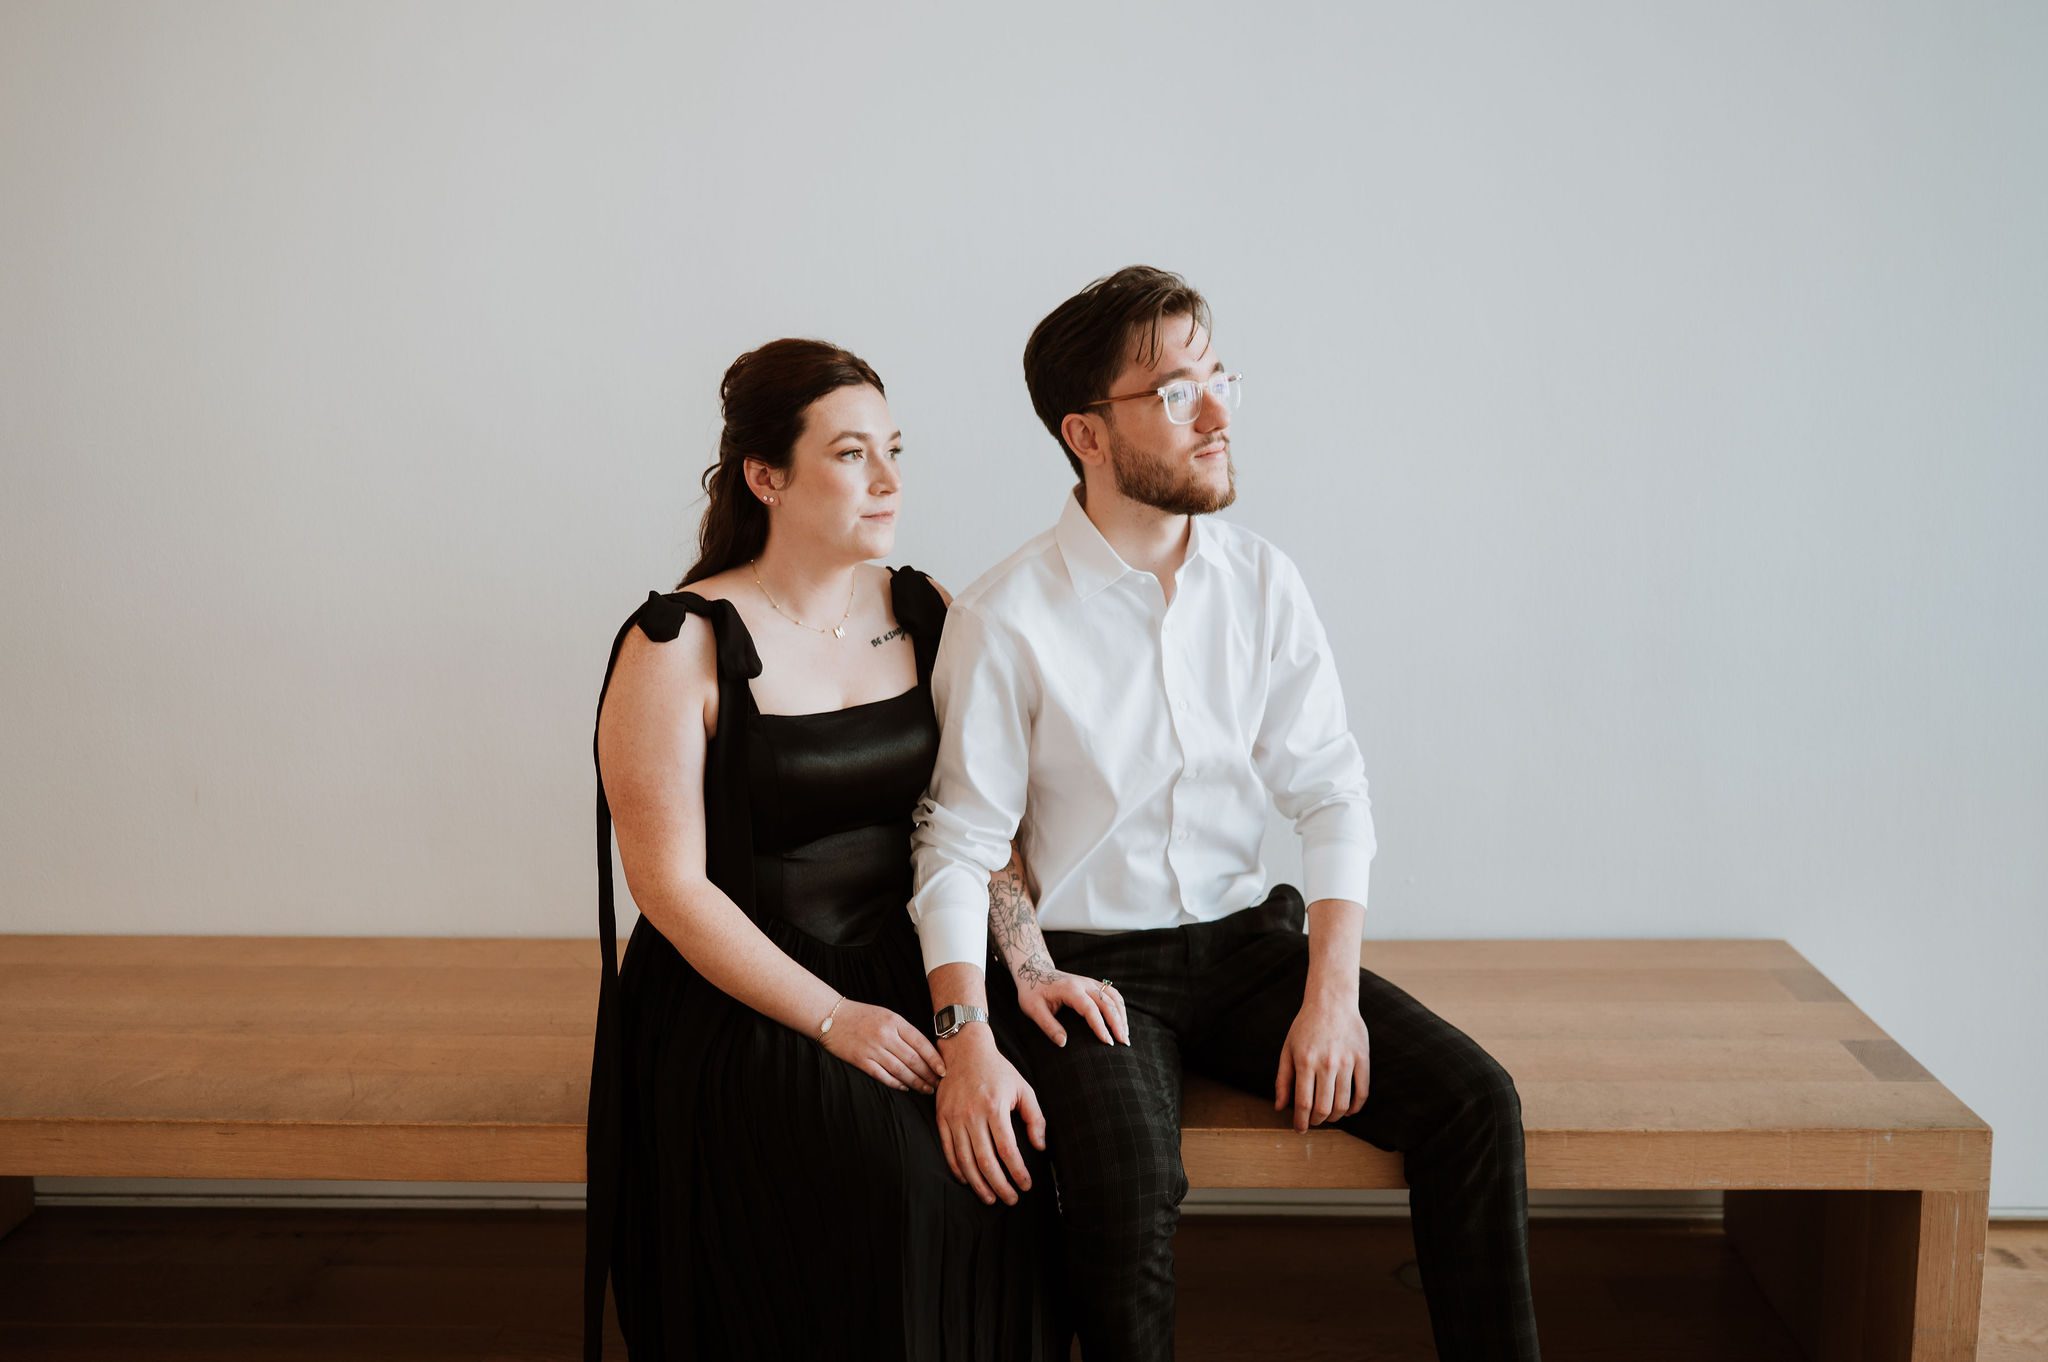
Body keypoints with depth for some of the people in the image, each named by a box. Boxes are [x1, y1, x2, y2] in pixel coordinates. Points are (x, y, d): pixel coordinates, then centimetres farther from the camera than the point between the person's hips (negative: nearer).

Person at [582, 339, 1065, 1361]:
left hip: (908, 977, 5)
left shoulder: (924, 615, 8)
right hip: (738, 1002, -4)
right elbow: (672, 884, -10)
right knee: (898, 1189, -26)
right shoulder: (678, 646, -7)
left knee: (1018, 1148, -20)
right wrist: (832, 1018, -15)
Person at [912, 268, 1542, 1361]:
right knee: (1127, 1188, -32)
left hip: (1250, 939, 4)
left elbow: (1332, 797, 2)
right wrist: (970, 1048, -22)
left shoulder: (1262, 584, 2)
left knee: (1476, 1103, -14)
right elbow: (958, 847, -10)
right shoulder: (1006, 619, -11)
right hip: (1089, 962, -4)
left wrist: (1333, 995, -10)